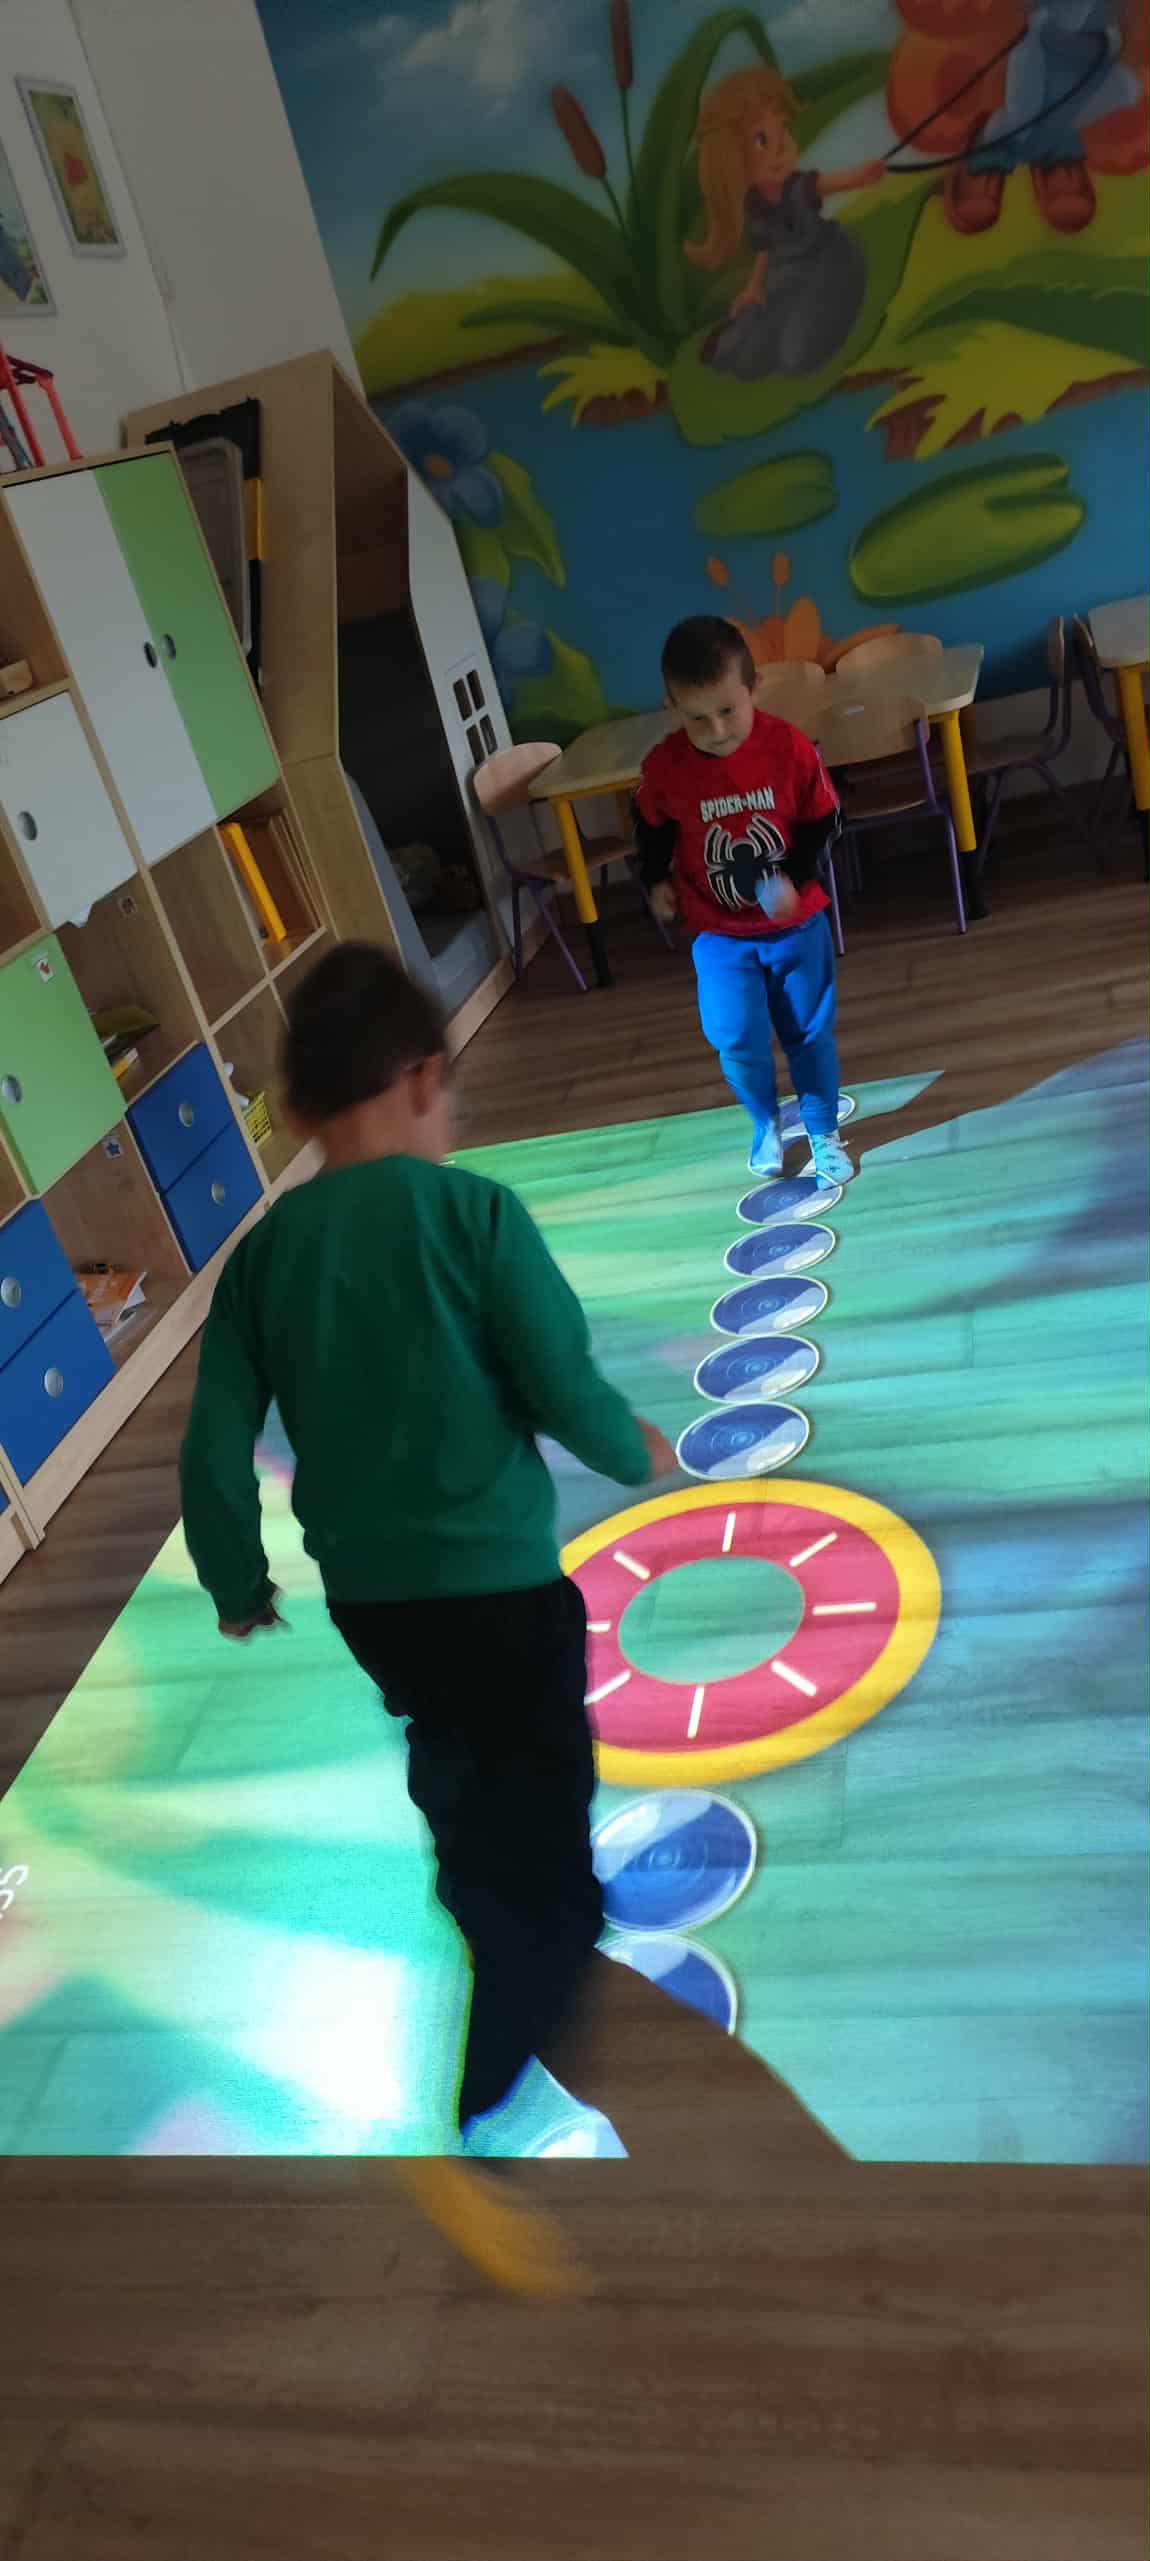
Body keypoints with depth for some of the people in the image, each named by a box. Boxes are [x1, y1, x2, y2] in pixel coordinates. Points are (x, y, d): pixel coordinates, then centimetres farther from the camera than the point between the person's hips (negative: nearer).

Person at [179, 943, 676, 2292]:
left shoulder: (264, 1248, -3)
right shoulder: (473, 1209, -16)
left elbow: (214, 1454, -3)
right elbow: (567, 1394, -16)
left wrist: (242, 1596, 12)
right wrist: (637, 1451, 5)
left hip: (366, 1599, 6)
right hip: (498, 1587, -5)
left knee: (467, 1792, 28)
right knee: (537, 1851, 9)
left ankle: (553, 1939, 48)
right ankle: (437, 2125, 2)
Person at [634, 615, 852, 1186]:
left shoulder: (789, 746, -17)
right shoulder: (663, 766, -16)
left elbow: (823, 822, -5)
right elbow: (651, 828, 5)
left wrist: (793, 878, -19)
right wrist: (656, 880, -9)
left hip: (797, 924, 0)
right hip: (719, 934, 0)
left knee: (810, 1033, 10)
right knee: (738, 1043, -2)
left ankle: (823, 1131, 32)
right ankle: (765, 1124, 29)